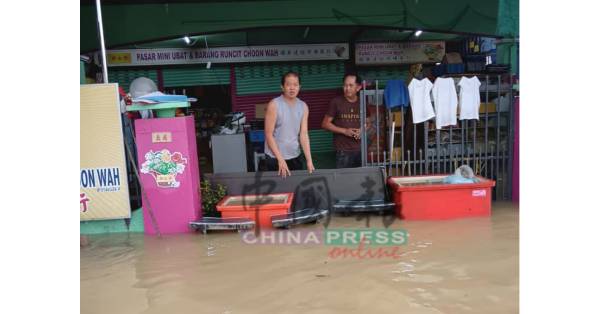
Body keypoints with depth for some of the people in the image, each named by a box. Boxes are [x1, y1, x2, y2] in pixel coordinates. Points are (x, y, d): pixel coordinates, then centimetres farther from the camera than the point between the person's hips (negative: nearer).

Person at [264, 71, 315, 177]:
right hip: (275, 158, -4)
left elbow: (304, 134, -2)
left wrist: (309, 160, -10)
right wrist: (280, 159, -20)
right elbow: (268, 135, -14)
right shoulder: (274, 105, -13)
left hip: (296, 156, 4)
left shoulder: (303, 107, 1)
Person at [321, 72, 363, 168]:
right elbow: (325, 124, -3)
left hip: (360, 150, 4)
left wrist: (362, 130, -2)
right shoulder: (336, 102, -4)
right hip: (343, 151, -3)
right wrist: (344, 131, -11)